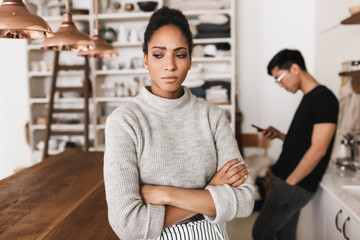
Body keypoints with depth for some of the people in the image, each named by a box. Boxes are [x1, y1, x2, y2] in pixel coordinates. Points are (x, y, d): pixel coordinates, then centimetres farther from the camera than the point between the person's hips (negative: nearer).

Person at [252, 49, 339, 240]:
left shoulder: (323, 99, -15)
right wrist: (280, 135, 5)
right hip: (286, 180, 9)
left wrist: (290, 182, -16)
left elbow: (318, 149, -21)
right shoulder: (308, 98, 14)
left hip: (295, 186, -9)